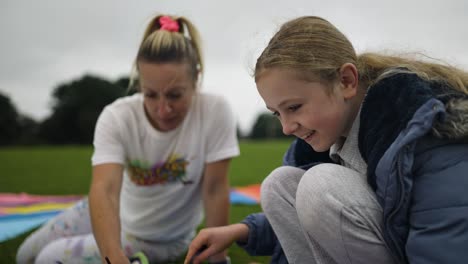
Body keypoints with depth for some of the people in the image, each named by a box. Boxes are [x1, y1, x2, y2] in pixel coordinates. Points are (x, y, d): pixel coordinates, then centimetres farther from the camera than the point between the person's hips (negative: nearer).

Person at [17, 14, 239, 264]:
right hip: (118, 214, 3)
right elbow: (105, 189, -40)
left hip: (159, 240, -2)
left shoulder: (215, 111, -30)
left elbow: (214, 189, -24)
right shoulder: (117, 117, -27)